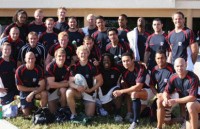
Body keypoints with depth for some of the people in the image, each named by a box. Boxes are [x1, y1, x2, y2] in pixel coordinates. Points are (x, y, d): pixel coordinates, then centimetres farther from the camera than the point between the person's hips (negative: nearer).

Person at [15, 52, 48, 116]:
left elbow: (42, 86, -17)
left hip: (36, 91, 0)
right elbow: (19, 87, -11)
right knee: (26, 114, -7)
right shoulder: (20, 70, -16)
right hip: (25, 92, 0)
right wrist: (33, 89, -15)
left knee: (44, 94, -33)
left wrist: (32, 94, -31)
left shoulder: (38, 69, -14)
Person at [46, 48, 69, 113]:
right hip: (50, 90, -1)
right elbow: (51, 84, -27)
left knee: (63, 90, -33)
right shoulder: (50, 67, -24)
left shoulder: (67, 67, -14)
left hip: (61, 89, 1)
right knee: (53, 111, -3)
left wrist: (56, 84, -25)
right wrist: (66, 84, -21)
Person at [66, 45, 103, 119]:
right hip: (77, 91, 0)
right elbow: (70, 82, -8)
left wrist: (91, 89, -17)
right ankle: (73, 113, -16)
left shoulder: (92, 67, -10)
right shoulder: (74, 67, -8)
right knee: (69, 92, -34)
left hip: (89, 92, 0)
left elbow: (100, 81, -6)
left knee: (89, 115, -6)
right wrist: (77, 86, -30)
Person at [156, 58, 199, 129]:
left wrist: (176, 101, -36)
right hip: (180, 97, 6)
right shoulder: (173, 77, -11)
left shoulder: (193, 78, -28)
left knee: (190, 106, -42)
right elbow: (166, 91, -3)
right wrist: (165, 99, -27)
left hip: (192, 99, -6)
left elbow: (192, 97, -33)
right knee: (160, 101, -5)